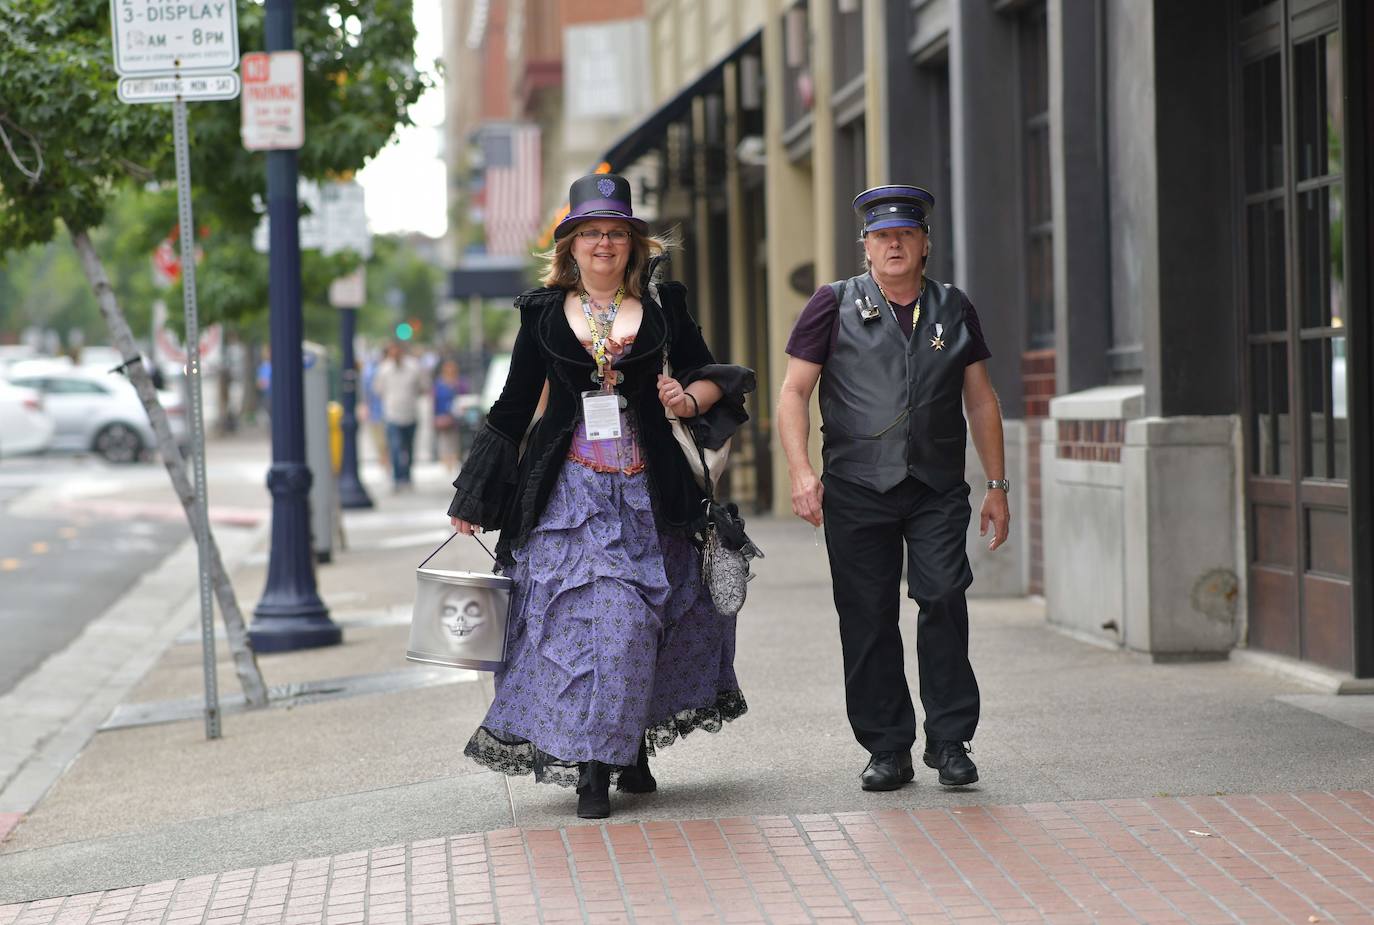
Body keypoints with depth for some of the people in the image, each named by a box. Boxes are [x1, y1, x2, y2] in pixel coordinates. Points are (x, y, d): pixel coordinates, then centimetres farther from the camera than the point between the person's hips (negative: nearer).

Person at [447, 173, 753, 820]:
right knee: (578, 616, -10)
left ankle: (633, 751, 15)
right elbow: (513, 408, 11)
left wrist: (689, 397, -9)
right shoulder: (544, 314, 8)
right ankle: (591, 769, -7)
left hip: (646, 492, 1)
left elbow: (707, 374, 16)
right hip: (567, 491, -1)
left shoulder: (662, 306, 7)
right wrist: (473, 500, 11)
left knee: (635, 621, -2)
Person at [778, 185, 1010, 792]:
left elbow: (981, 401, 17)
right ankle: (887, 751, 10)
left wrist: (997, 484, 12)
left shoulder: (953, 310, 12)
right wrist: (801, 471, -11)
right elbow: (794, 392, 1)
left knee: (944, 598, -14)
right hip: (856, 490, -1)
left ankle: (949, 741, -4)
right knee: (868, 619, 0)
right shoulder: (835, 305, 5)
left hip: (938, 490, 1)